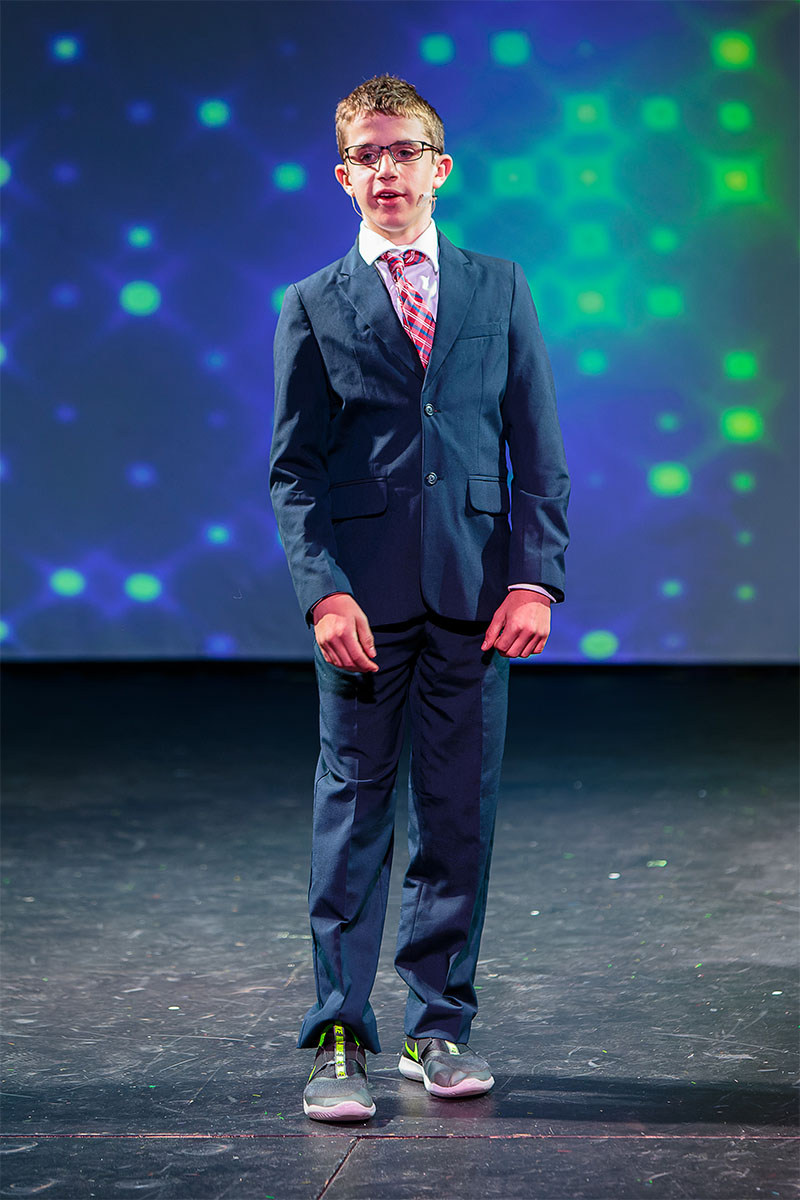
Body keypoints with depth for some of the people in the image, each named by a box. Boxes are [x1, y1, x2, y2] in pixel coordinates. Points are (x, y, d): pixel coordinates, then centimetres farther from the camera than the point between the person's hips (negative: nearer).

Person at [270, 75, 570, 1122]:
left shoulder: (501, 291, 12)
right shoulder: (315, 307, 7)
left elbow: (540, 449, 9)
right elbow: (293, 469, 4)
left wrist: (535, 577, -2)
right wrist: (323, 591, -10)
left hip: (476, 593, 2)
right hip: (364, 594, -1)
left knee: (460, 813, 5)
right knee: (352, 812, 0)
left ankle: (439, 1026, 16)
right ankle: (340, 1037, 6)